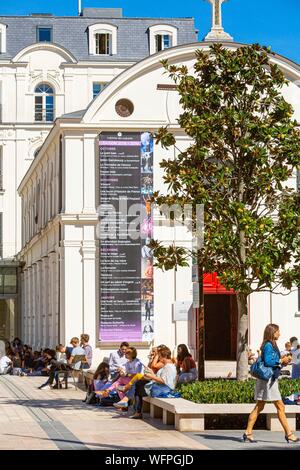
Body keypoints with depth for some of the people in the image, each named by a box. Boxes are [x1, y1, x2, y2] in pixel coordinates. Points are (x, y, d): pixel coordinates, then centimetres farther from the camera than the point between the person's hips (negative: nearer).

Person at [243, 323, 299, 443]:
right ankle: (289, 434, -2)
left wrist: (283, 361, 7)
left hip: (271, 378, 10)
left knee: (259, 407, 8)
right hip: (268, 379, -10)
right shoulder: (268, 346, -13)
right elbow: (267, 362, -20)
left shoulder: (272, 345, 17)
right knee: (280, 406, -5)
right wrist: (281, 361, -12)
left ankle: (248, 433, 8)